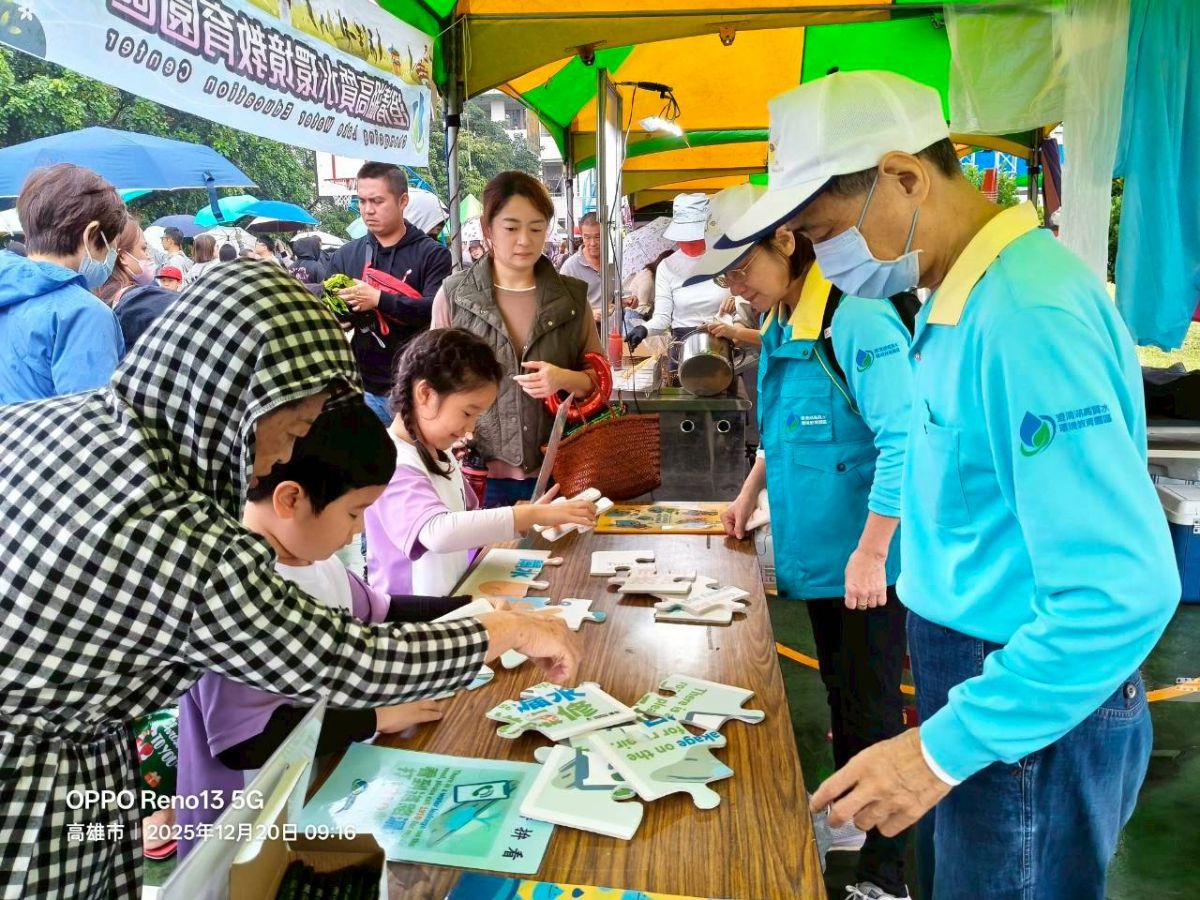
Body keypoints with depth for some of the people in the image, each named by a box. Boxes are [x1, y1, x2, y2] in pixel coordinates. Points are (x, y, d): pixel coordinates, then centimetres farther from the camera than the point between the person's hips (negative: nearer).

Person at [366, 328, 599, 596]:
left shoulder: (439, 453, 11)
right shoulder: (392, 463, -16)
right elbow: (438, 532, -32)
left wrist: (526, 517, 3)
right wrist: (533, 515, -30)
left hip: (455, 599, 8)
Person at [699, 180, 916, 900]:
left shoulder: (856, 321, -21)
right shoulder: (781, 326, 8)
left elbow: (904, 442, -25)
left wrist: (870, 554, -25)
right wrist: (751, 493, 19)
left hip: (866, 558, -9)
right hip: (818, 547, 9)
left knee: (872, 710, 4)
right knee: (840, 692, 22)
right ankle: (854, 817, 42)